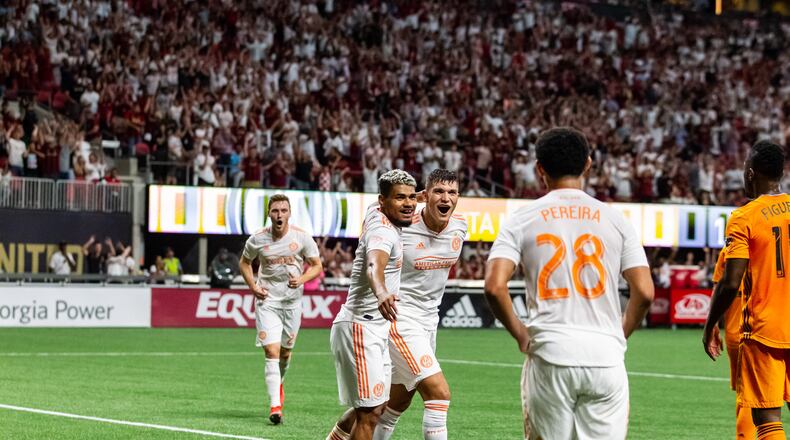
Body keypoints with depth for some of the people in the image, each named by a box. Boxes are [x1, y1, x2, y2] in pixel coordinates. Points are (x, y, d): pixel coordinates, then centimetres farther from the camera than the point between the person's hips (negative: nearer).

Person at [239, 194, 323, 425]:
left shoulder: (302, 237, -7)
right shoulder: (257, 239, -6)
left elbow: (316, 266, 2)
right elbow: (244, 262, 12)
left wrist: (301, 279, -17)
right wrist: (253, 287, -2)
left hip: (292, 301, 2)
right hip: (267, 301, -2)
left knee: (285, 351, 15)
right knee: (272, 352, -13)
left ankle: (278, 383, 46)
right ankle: (275, 406, -17)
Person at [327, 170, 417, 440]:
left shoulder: (375, 213, 8)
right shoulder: (383, 231, -19)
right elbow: (374, 266, -42)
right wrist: (381, 294, -63)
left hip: (375, 329, 10)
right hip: (361, 327, -10)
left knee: (374, 408, 16)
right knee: (370, 413, -10)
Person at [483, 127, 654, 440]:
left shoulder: (522, 220, 4)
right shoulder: (614, 219, 7)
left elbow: (494, 287, -8)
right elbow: (644, 292, 0)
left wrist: (520, 334, 5)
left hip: (549, 355, 0)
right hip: (605, 355, 1)